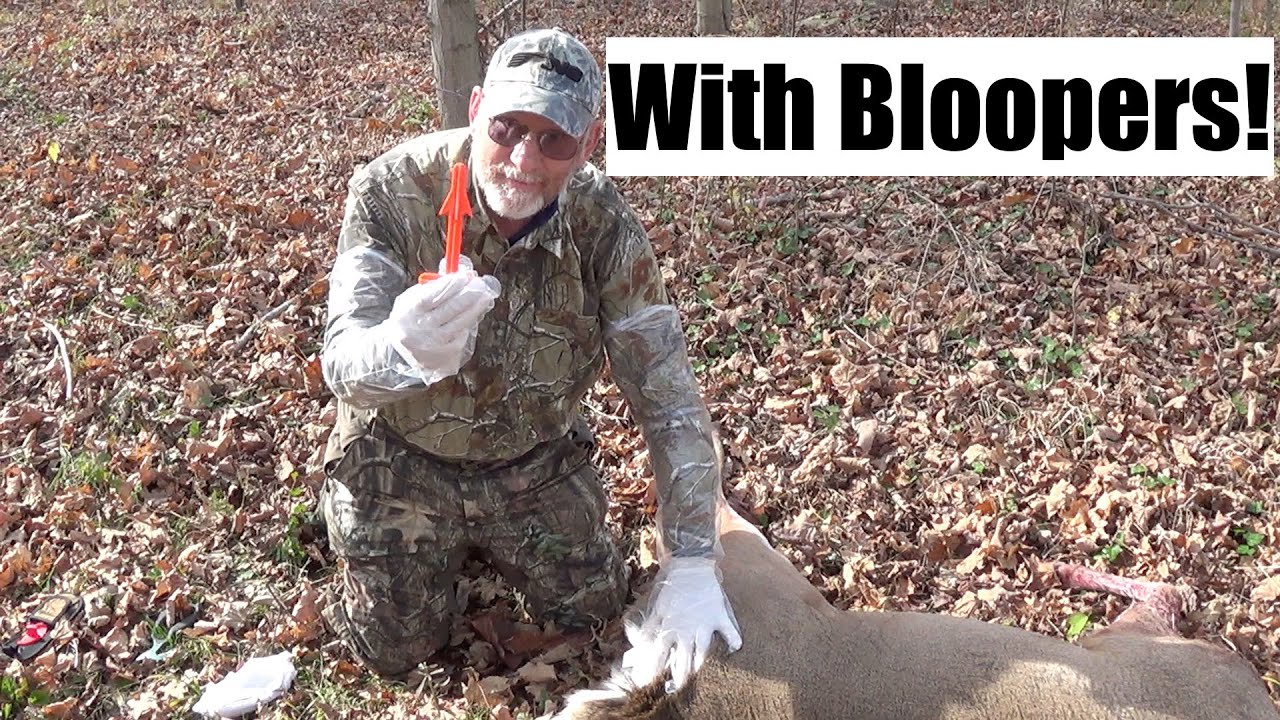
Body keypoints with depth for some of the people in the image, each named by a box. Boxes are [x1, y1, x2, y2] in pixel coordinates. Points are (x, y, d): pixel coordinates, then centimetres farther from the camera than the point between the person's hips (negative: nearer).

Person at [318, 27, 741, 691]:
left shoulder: (603, 224, -21)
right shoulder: (391, 192, -28)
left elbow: (666, 394, -20)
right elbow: (342, 359, -37)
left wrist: (690, 565, -26)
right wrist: (403, 349, -64)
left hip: (535, 459, 2)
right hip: (402, 459, -2)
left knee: (592, 611, 9)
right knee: (398, 651, 4)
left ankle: (480, 540, 36)